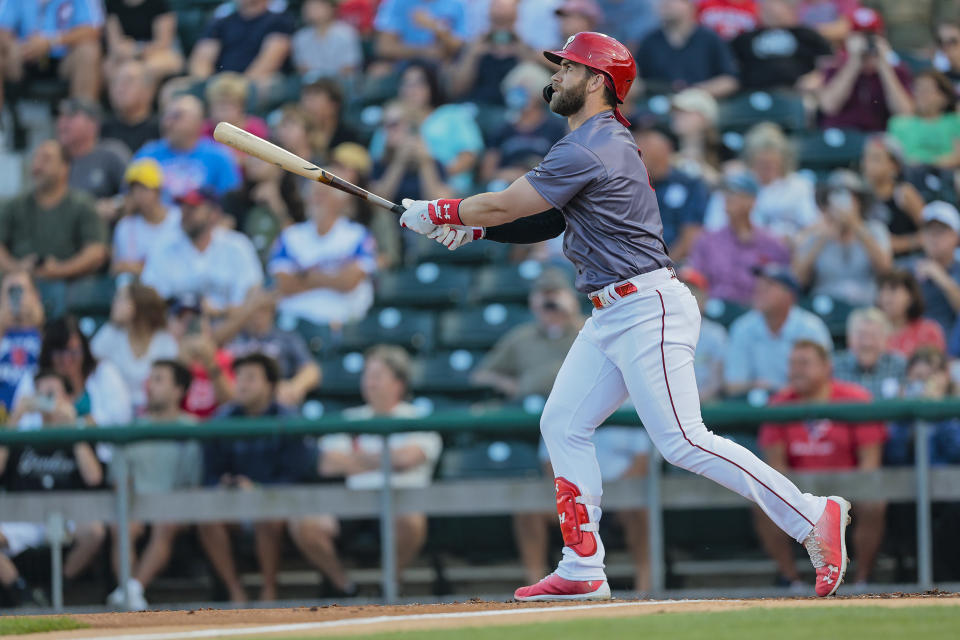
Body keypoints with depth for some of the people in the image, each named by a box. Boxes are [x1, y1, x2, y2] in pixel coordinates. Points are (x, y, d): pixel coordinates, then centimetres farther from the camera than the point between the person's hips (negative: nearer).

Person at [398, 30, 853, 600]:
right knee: (564, 425, 8)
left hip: (648, 308, -11)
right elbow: (547, 221, 21)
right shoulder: (605, 141, 17)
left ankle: (813, 516, -12)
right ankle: (583, 571, 8)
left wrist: (436, 212, 3)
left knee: (683, 442, -15)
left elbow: (505, 205, -12)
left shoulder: (588, 150, -16)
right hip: (613, 316, 11)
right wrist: (473, 228, 11)